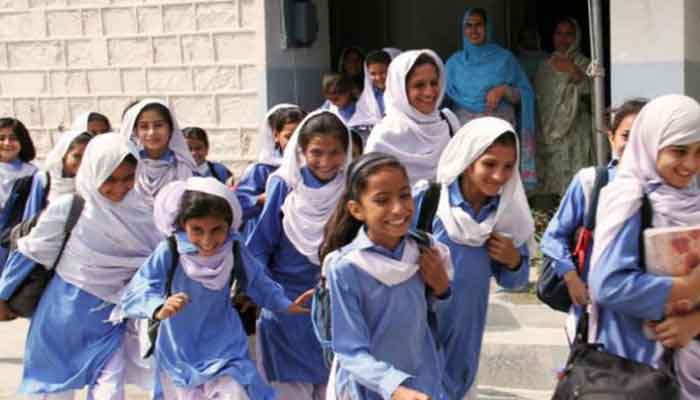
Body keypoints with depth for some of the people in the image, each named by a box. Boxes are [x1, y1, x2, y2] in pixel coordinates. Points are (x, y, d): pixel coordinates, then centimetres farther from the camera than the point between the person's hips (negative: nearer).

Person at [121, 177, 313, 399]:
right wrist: (159, 309, -52)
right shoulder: (169, 253, -25)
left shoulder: (234, 252, -14)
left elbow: (256, 281, 7)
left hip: (224, 353, 1)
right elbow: (133, 294, -33)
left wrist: (285, 305, 8)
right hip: (179, 356, -1)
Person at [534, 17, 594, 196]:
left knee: (574, 179, -12)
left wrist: (575, 72, -27)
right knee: (551, 178, -1)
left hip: (574, 132, -3)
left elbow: (588, 93, -12)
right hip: (549, 132, 3)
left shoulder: (583, 64, 2)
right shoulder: (546, 66, 13)